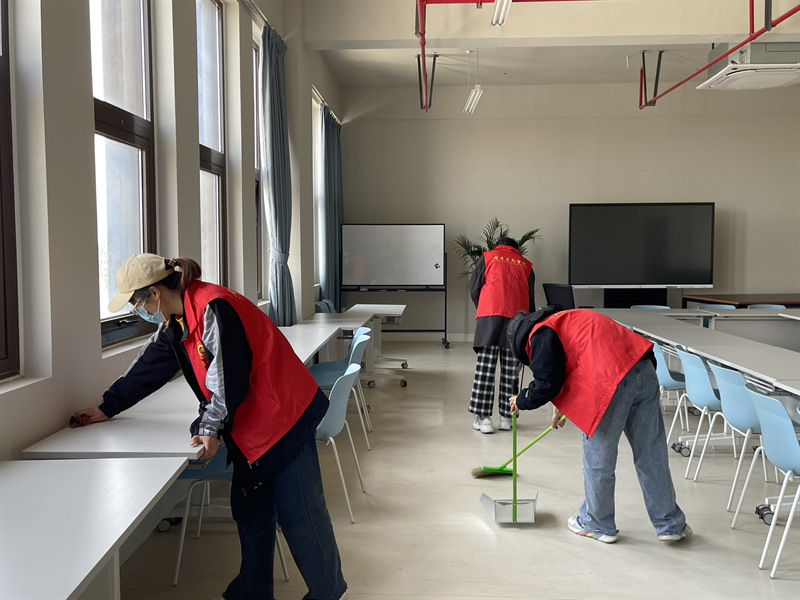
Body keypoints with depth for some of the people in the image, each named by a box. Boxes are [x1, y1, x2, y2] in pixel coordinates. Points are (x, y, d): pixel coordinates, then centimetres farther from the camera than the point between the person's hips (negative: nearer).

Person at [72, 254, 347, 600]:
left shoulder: (213, 308, -23)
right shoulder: (175, 322, 9)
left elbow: (229, 377, -24)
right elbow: (148, 367, 20)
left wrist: (211, 427, -20)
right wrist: (106, 408, 26)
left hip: (283, 416, -10)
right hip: (250, 428, 10)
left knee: (297, 510, -2)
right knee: (249, 508, 15)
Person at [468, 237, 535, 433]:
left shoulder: (487, 257, 17)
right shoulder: (526, 265, 22)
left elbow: (474, 289, 12)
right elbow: (530, 300, 19)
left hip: (490, 314, -2)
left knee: (485, 366, -2)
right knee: (511, 370, 6)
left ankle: (482, 416, -4)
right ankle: (506, 417, 9)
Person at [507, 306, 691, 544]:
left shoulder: (541, 334, 2)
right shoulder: (567, 320, 31)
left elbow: (548, 383, -5)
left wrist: (522, 401, 14)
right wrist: (562, 405, 47)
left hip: (611, 382, -9)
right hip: (644, 370, 9)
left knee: (597, 455, 10)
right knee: (651, 453, 15)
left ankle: (597, 524, 26)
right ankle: (670, 524, 25)